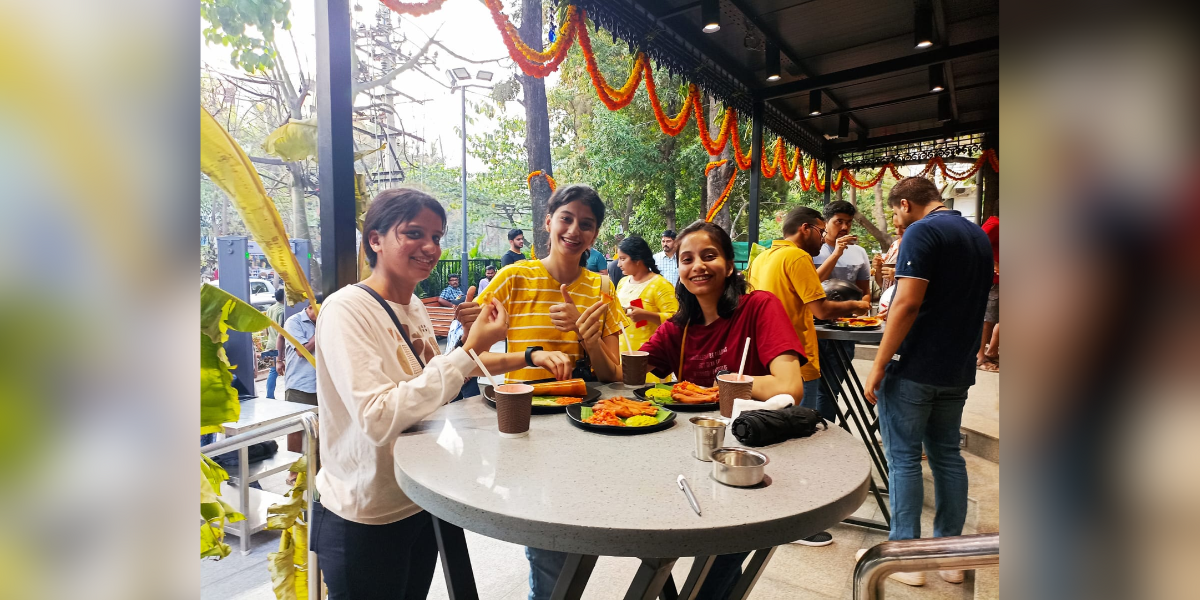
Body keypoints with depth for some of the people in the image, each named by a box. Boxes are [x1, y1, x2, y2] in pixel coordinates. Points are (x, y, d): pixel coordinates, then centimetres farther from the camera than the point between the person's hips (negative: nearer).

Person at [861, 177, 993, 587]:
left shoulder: (922, 232, -14)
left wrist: (878, 366, -18)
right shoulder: (979, 236, 13)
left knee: (903, 459, 2)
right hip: (957, 370, 8)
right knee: (947, 454, 15)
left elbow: (908, 304, -22)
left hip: (914, 369, -8)